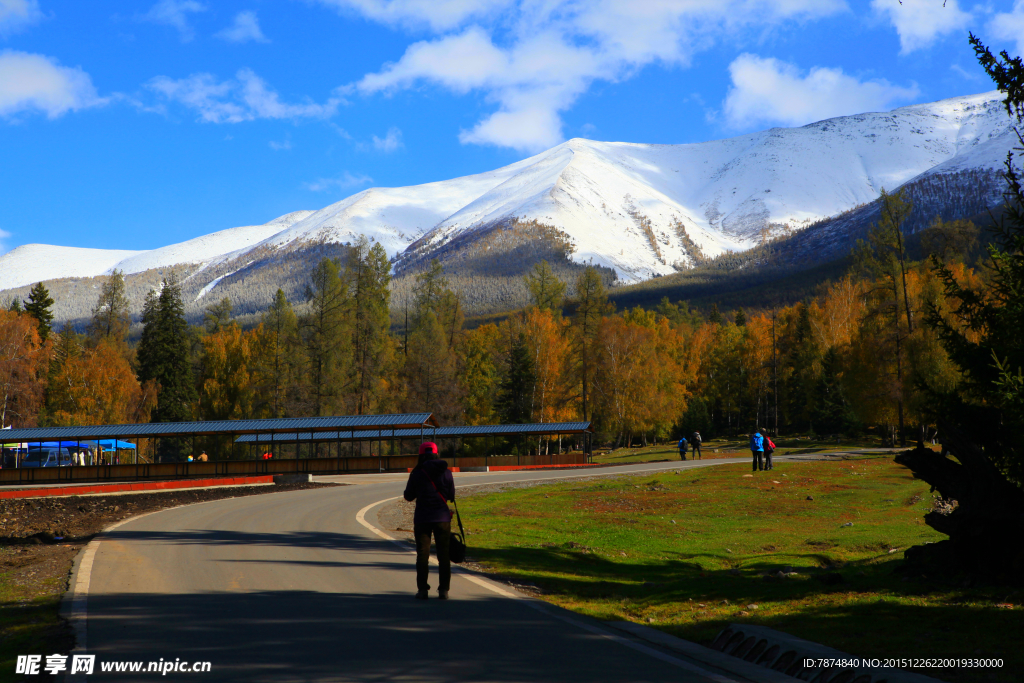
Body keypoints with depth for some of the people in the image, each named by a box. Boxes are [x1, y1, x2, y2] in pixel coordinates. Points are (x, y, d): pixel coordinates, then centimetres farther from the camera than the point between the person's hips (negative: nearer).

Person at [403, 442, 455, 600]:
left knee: (422, 555, 6)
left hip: (422, 518, -1)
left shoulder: (416, 473, -5)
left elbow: (408, 496, 2)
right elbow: (451, 496, 5)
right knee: (443, 555, 8)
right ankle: (443, 590, 7)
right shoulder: (446, 472, -2)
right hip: (442, 518, 1)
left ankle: (422, 590, 4)